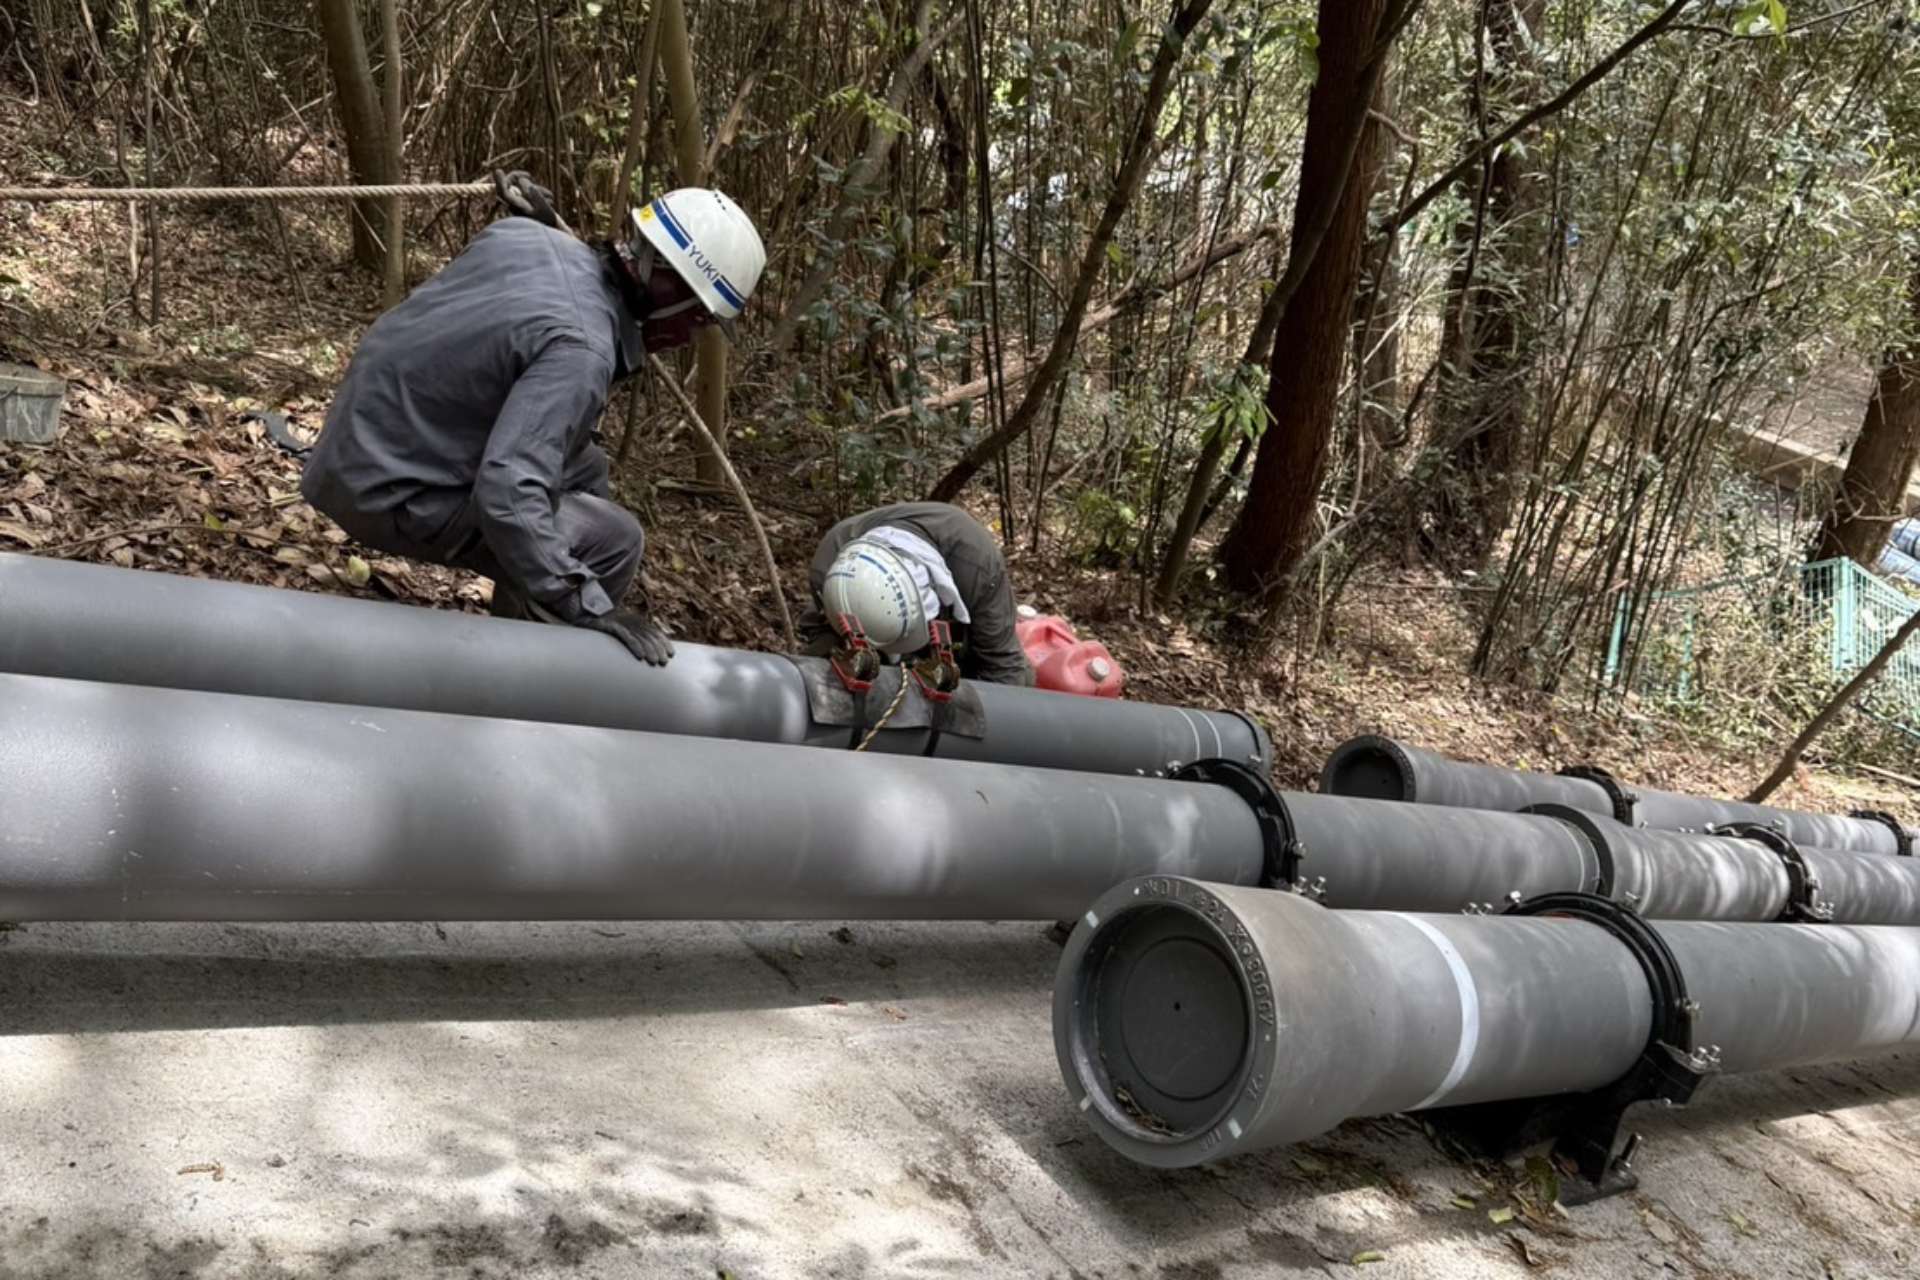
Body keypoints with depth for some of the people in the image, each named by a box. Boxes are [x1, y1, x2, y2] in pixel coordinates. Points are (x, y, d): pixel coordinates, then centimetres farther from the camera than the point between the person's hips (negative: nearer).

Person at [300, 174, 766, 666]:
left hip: (364, 435, 9)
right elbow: (506, 497, -37)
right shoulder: (580, 349, -29)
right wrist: (589, 608, -30)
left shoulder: (522, 234, -4)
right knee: (612, 542, -10)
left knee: (584, 469, 18)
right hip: (388, 491, -9)